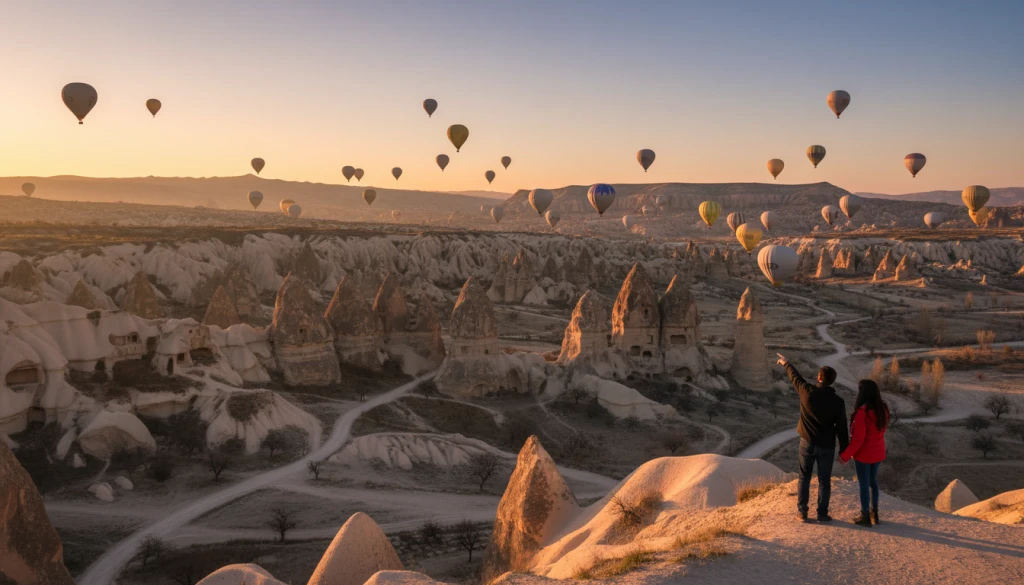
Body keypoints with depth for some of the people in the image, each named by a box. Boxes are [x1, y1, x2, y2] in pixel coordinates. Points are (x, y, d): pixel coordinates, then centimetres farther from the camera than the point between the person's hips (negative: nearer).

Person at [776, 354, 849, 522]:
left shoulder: (807, 392, -12)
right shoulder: (838, 401, -12)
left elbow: (795, 377, 9)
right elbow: (841, 428, -8)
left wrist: (786, 364, 29)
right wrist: (844, 451, 2)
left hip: (807, 442, 1)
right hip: (826, 446, -1)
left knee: (804, 477, 12)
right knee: (824, 480, 9)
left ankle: (802, 511, 14)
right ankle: (822, 513, 13)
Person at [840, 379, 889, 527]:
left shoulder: (862, 412, -26)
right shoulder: (883, 409, -3)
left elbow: (858, 438, -23)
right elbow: (881, 430, 7)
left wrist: (845, 455, -14)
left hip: (864, 454, -7)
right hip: (878, 453, 7)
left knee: (864, 485, 6)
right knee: (873, 482, 21)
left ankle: (865, 517, 17)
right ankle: (875, 513, 30)